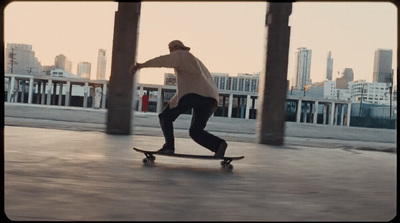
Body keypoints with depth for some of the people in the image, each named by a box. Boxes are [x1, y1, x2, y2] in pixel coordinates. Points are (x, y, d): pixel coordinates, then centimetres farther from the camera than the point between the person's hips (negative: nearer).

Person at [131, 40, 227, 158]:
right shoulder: (196, 61, 39)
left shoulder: (181, 55, 15)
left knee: (165, 116, 9)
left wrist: (141, 65, -9)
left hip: (193, 93, -7)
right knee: (195, 131, 11)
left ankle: (169, 146, -7)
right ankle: (219, 144, -14)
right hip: (210, 97, 7)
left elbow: (162, 60, -3)